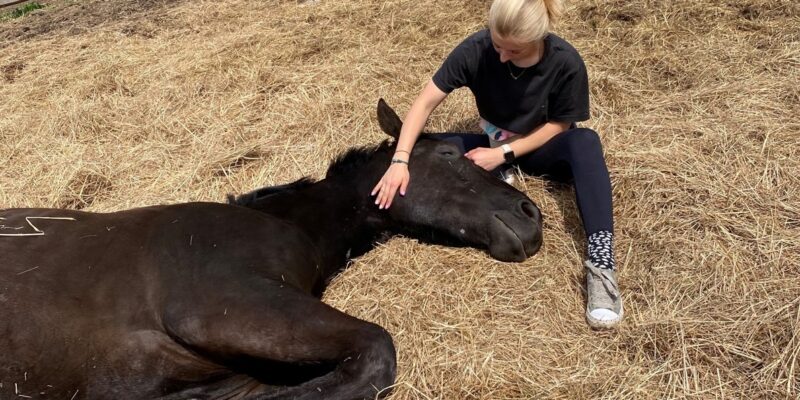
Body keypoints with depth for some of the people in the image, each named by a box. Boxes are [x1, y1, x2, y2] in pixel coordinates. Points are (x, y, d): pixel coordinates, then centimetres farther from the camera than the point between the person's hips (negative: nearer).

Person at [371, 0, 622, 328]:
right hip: (493, 145, 2)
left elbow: (559, 125, -14)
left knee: (585, 142, -37)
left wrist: (505, 153, -25)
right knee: (432, 149, -22)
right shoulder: (476, 49, -22)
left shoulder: (566, 63, -25)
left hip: (539, 148, -2)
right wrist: (400, 160, -33)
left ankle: (601, 263, -44)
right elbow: (425, 102, -22)